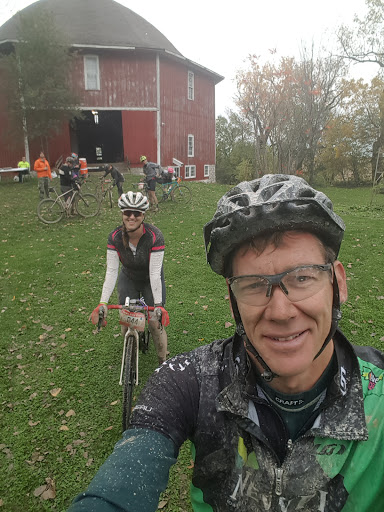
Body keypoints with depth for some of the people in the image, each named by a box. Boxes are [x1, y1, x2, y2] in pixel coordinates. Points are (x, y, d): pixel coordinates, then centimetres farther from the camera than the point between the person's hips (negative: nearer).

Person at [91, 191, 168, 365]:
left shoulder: (155, 236, -30)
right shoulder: (115, 236, -21)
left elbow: (155, 273, -30)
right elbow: (111, 271, -22)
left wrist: (159, 304, -35)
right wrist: (103, 302, -29)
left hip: (151, 281, -2)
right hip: (128, 279, 3)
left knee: (155, 322, -7)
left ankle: (163, 361, 16)